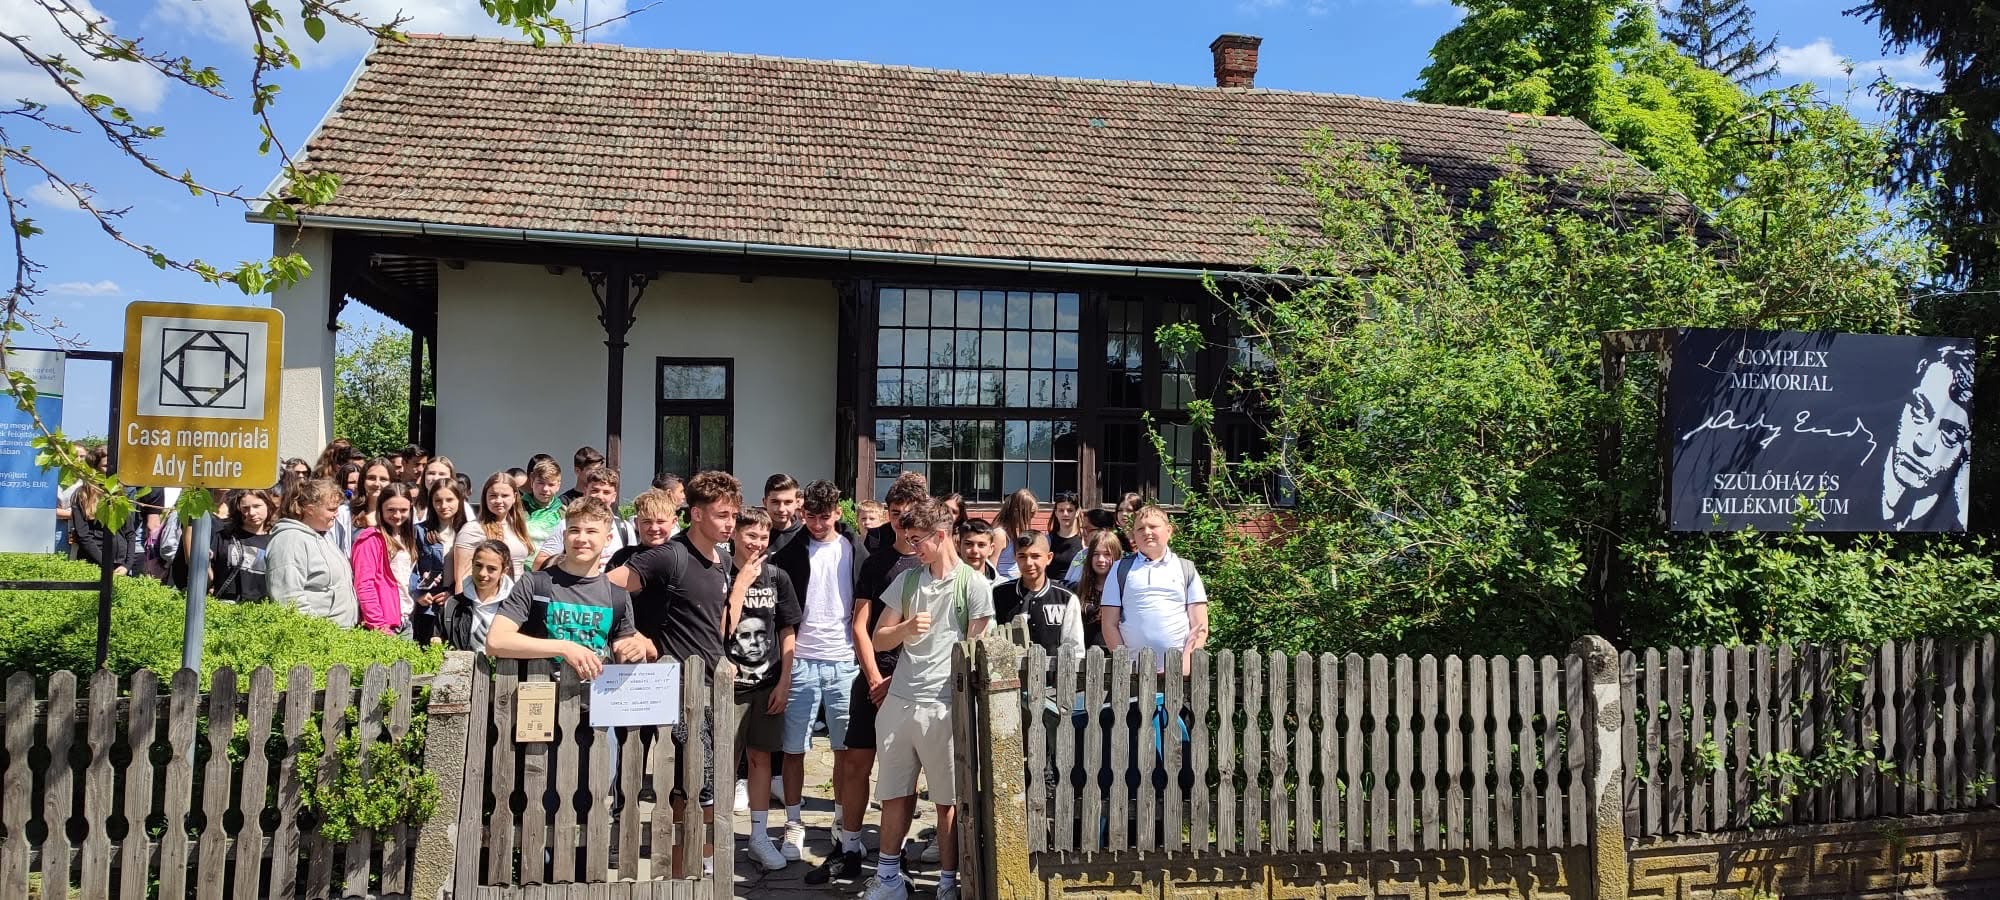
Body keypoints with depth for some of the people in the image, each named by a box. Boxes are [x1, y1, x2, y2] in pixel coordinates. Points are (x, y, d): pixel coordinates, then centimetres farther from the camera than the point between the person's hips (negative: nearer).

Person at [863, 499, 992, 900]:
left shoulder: (974, 585, -1)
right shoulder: (907, 580, 12)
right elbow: (879, 638, 13)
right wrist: (907, 627, -8)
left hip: (944, 706, -4)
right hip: (899, 701, 4)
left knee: (948, 799, 4)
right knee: (895, 793, 11)